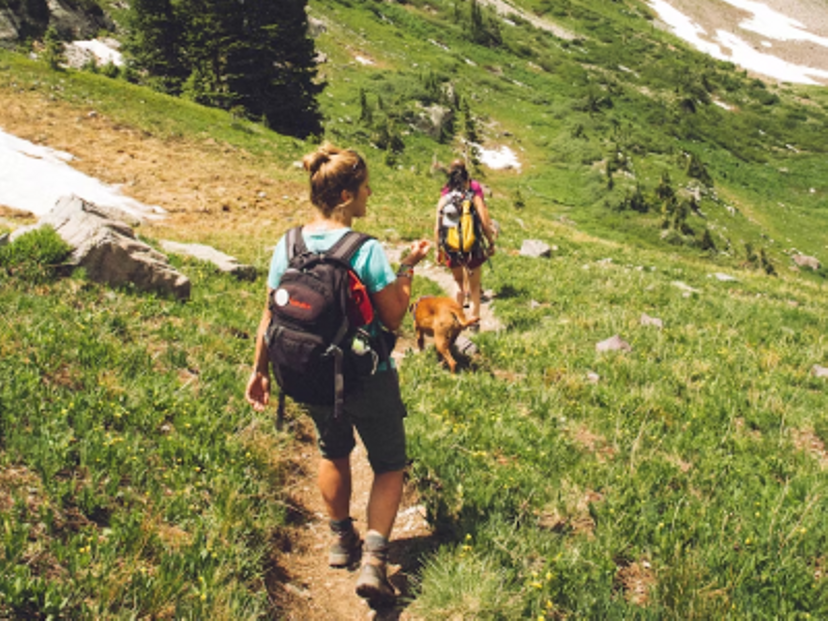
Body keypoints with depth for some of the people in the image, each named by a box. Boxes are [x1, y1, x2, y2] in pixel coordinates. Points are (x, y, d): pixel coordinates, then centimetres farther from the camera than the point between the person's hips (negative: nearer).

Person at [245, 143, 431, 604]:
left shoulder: (287, 246, -6)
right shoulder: (367, 250, -20)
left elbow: (270, 317, 0)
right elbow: (394, 318, -14)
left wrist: (261, 371, 11)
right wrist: (409, 268, -3)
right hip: (369, 380, -5)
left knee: (334, 452, 29)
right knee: (389, 466, 13)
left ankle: (342, 540, 42)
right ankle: (374, 558, -1)